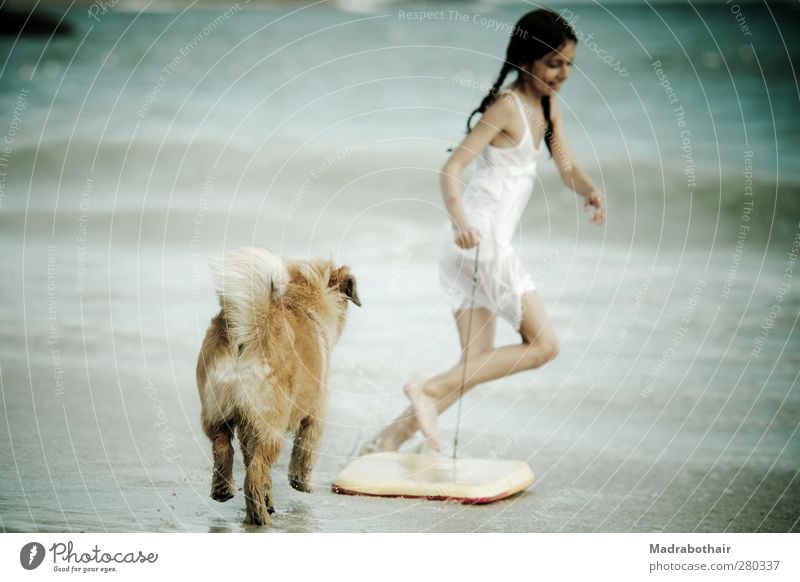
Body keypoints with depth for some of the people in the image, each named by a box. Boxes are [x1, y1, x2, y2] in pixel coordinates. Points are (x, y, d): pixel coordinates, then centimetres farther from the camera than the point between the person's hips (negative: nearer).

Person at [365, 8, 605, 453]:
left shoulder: (549, 106, 14)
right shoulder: (507, 105, -11)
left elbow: (568, 167, 10)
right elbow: (452, 168, -17)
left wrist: (591, 191, -13)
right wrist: (460, 218, -35)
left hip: (492, 244, 9)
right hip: (481, 236, -9)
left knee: (478, 366, 8)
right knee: (543, 345, -9)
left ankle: (392, 437, 8)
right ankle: (428, 389, -8)